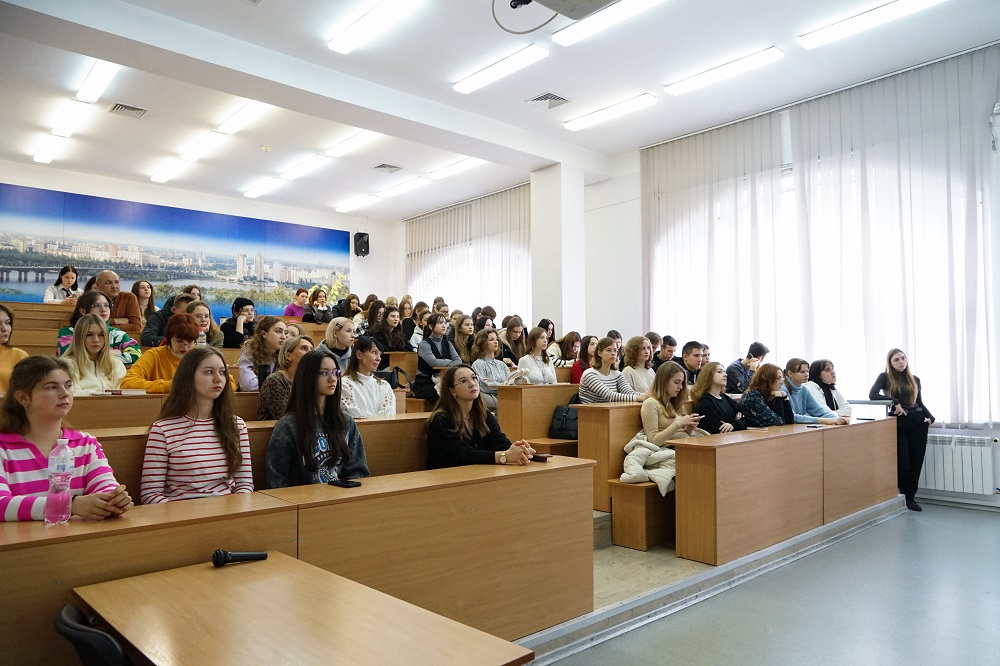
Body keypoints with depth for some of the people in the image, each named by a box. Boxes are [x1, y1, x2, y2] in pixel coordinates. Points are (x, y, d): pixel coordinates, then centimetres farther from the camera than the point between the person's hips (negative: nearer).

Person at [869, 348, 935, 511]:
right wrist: (895, 401, -19)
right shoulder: (885, 377, 1)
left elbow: (920, 403, 15)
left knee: (916, 461, 3)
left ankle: (910, 497, 15)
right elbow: (872, 395, -14)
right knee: (902, 462, -5)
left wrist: (930, 417, -2)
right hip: (898, 422, -4)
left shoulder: (915, 379, 13)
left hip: (918, 421, 4)